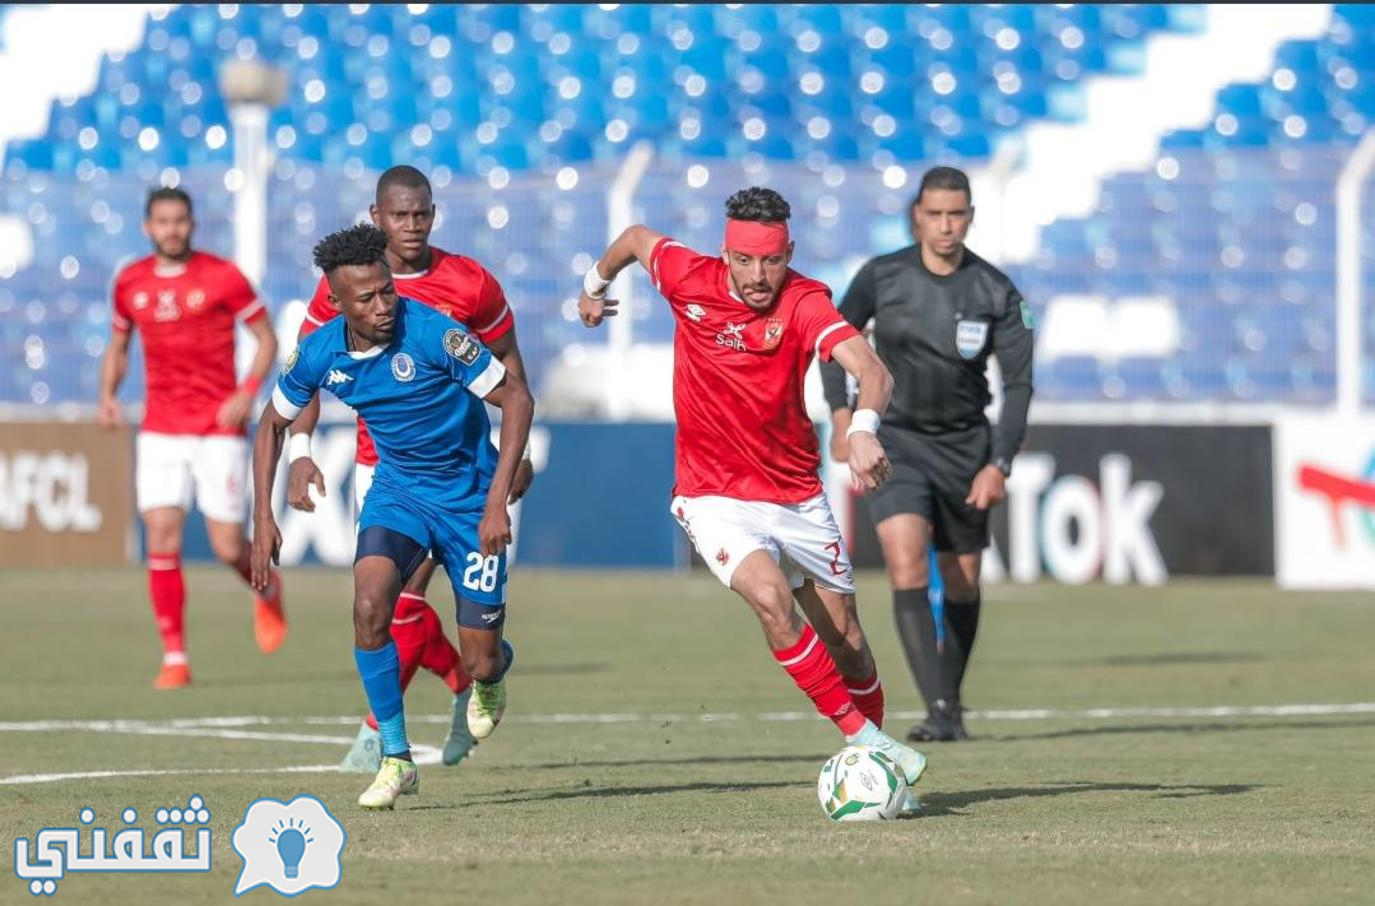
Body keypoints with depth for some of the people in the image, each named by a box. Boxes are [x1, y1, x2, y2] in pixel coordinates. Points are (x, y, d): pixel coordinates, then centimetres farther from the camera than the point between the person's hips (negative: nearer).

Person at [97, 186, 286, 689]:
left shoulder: (222, 277, -5)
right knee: (162, 539, -10)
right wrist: (108, 394, 1)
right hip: (160, 432, 3)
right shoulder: (130, 282, 6)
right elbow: (118, 345, 20)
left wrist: (248, 392, -14)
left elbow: (266, 336, 1)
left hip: (219, 430, -3)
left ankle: (267, 592, 33)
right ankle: (174, 658, -3)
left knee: (227, 548, -3)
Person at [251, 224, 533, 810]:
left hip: (469, 494, -3)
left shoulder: (432, 333, -25)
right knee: (369, 603, -26)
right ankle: (395, 759, -12)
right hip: (396, 489, 3)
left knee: (479, 663, -2)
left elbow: (516, 398, -20)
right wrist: (263, 519, 0)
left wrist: (498, 499, -26)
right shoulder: (319, 354, -11)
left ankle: (494, 673, 41)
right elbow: (273, 424, 8)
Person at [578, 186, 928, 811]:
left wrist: (863, 429, -54)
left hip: (796, 495, 1)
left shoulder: (803, 304, -18)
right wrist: (596, 286, 30)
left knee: (845, 637, 6)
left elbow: (871, 369, -34)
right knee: (772, 599, -27)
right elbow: (636, 238, 12)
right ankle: (863, 738, -19)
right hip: (713, 496, -1)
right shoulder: (691, 280, -10)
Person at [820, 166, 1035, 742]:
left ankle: (951, 702, 30)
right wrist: (841, 413, -3)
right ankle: (939, 712, -25)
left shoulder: (995, 292, -8)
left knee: (962, 583, 9)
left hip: (965, 445, 2)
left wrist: (1000, 465, -14)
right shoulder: (881, 278, -8)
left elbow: (1018, 383, -5)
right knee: (906, 564, -21)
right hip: (894, 439, -2)